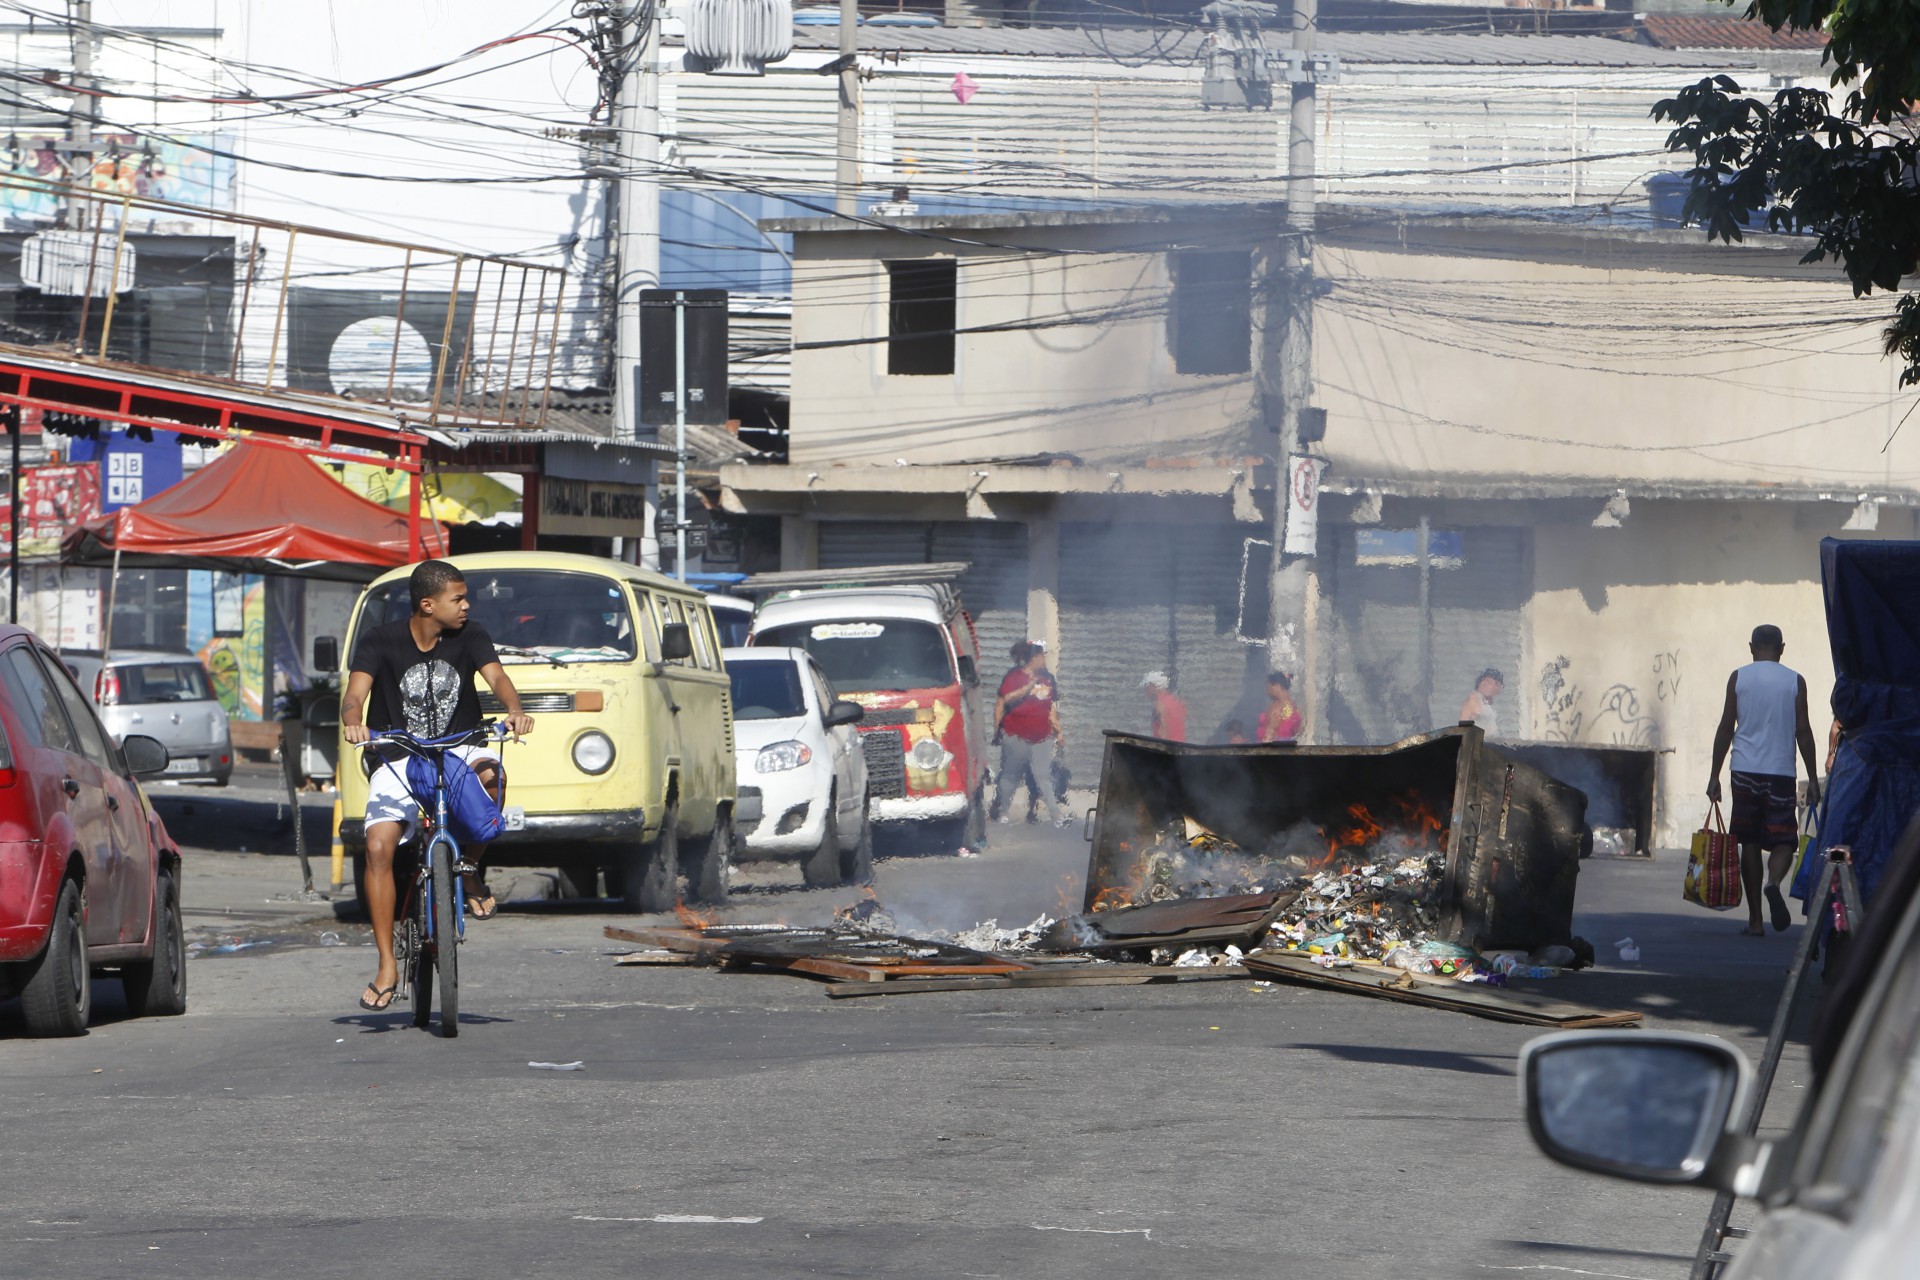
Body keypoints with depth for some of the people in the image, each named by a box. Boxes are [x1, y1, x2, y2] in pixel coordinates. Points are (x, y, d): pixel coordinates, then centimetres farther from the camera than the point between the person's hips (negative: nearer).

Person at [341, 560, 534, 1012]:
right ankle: (387, 967, -14)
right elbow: (357, 690, -20)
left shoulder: (469, 636, -1)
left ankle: (473, 873, -10)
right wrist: (354, 723, -43)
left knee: (489, 773, -35)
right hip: (397, 758, -1)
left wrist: (514, 711, -38)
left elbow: (495, 675, -16)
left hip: (458, 749, 1)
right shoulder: (380, 641, -7)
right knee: (379, 848, -20)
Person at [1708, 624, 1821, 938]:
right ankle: (1774, 882, -30)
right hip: (1781, 772, -1)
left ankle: (1755, 919, 6)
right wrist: (1813, 778, 7)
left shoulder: (1739, 678, 4)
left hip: (1745, 770, 1)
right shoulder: (1795, 681, 3)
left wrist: (1715, 775, 7)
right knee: (1784, 840, 3)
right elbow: (1803, 731, 2)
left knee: (1749, 843, 7)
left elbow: (1726, 728, 3)